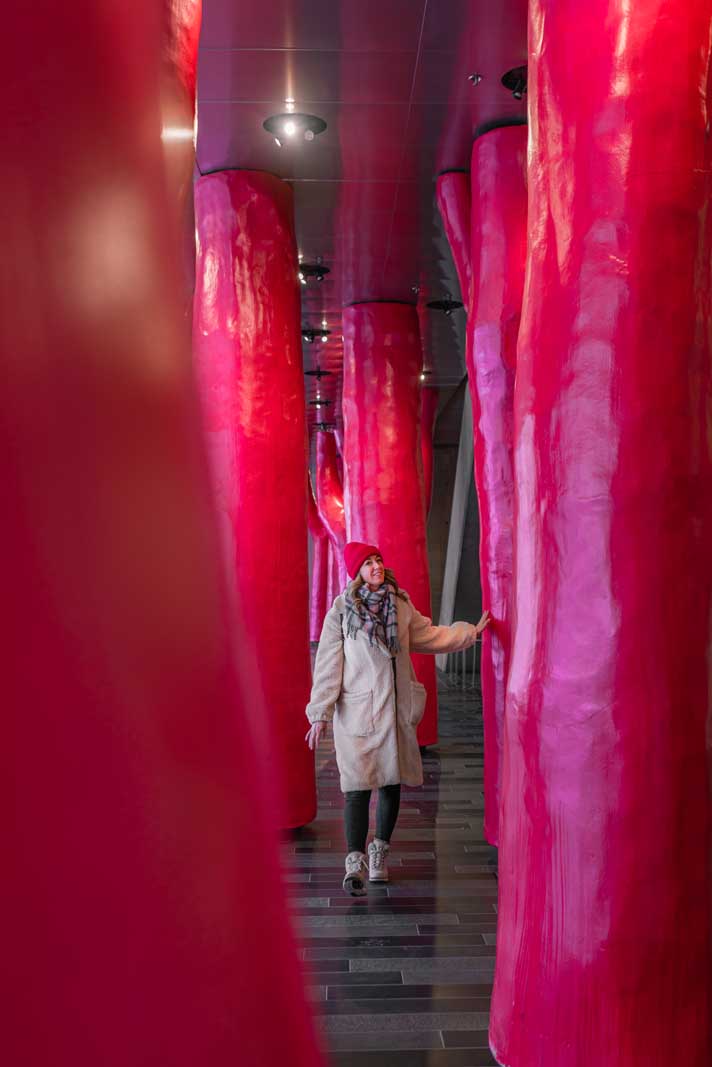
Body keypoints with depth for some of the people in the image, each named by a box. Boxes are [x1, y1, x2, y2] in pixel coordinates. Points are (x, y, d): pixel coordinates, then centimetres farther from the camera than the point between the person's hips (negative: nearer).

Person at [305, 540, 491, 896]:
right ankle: (355, 864, -6)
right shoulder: (342, 609, -5)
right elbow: (328, 663, -5)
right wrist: (320, 714, -7)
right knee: (358, 786, -10)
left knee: (392, 783, 11)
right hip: (356, 710, -4)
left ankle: (379, 853, 28)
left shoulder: (400, 605, 7)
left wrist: (471, 631, 18)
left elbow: (429, 635, 22)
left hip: (396, 709, 5)